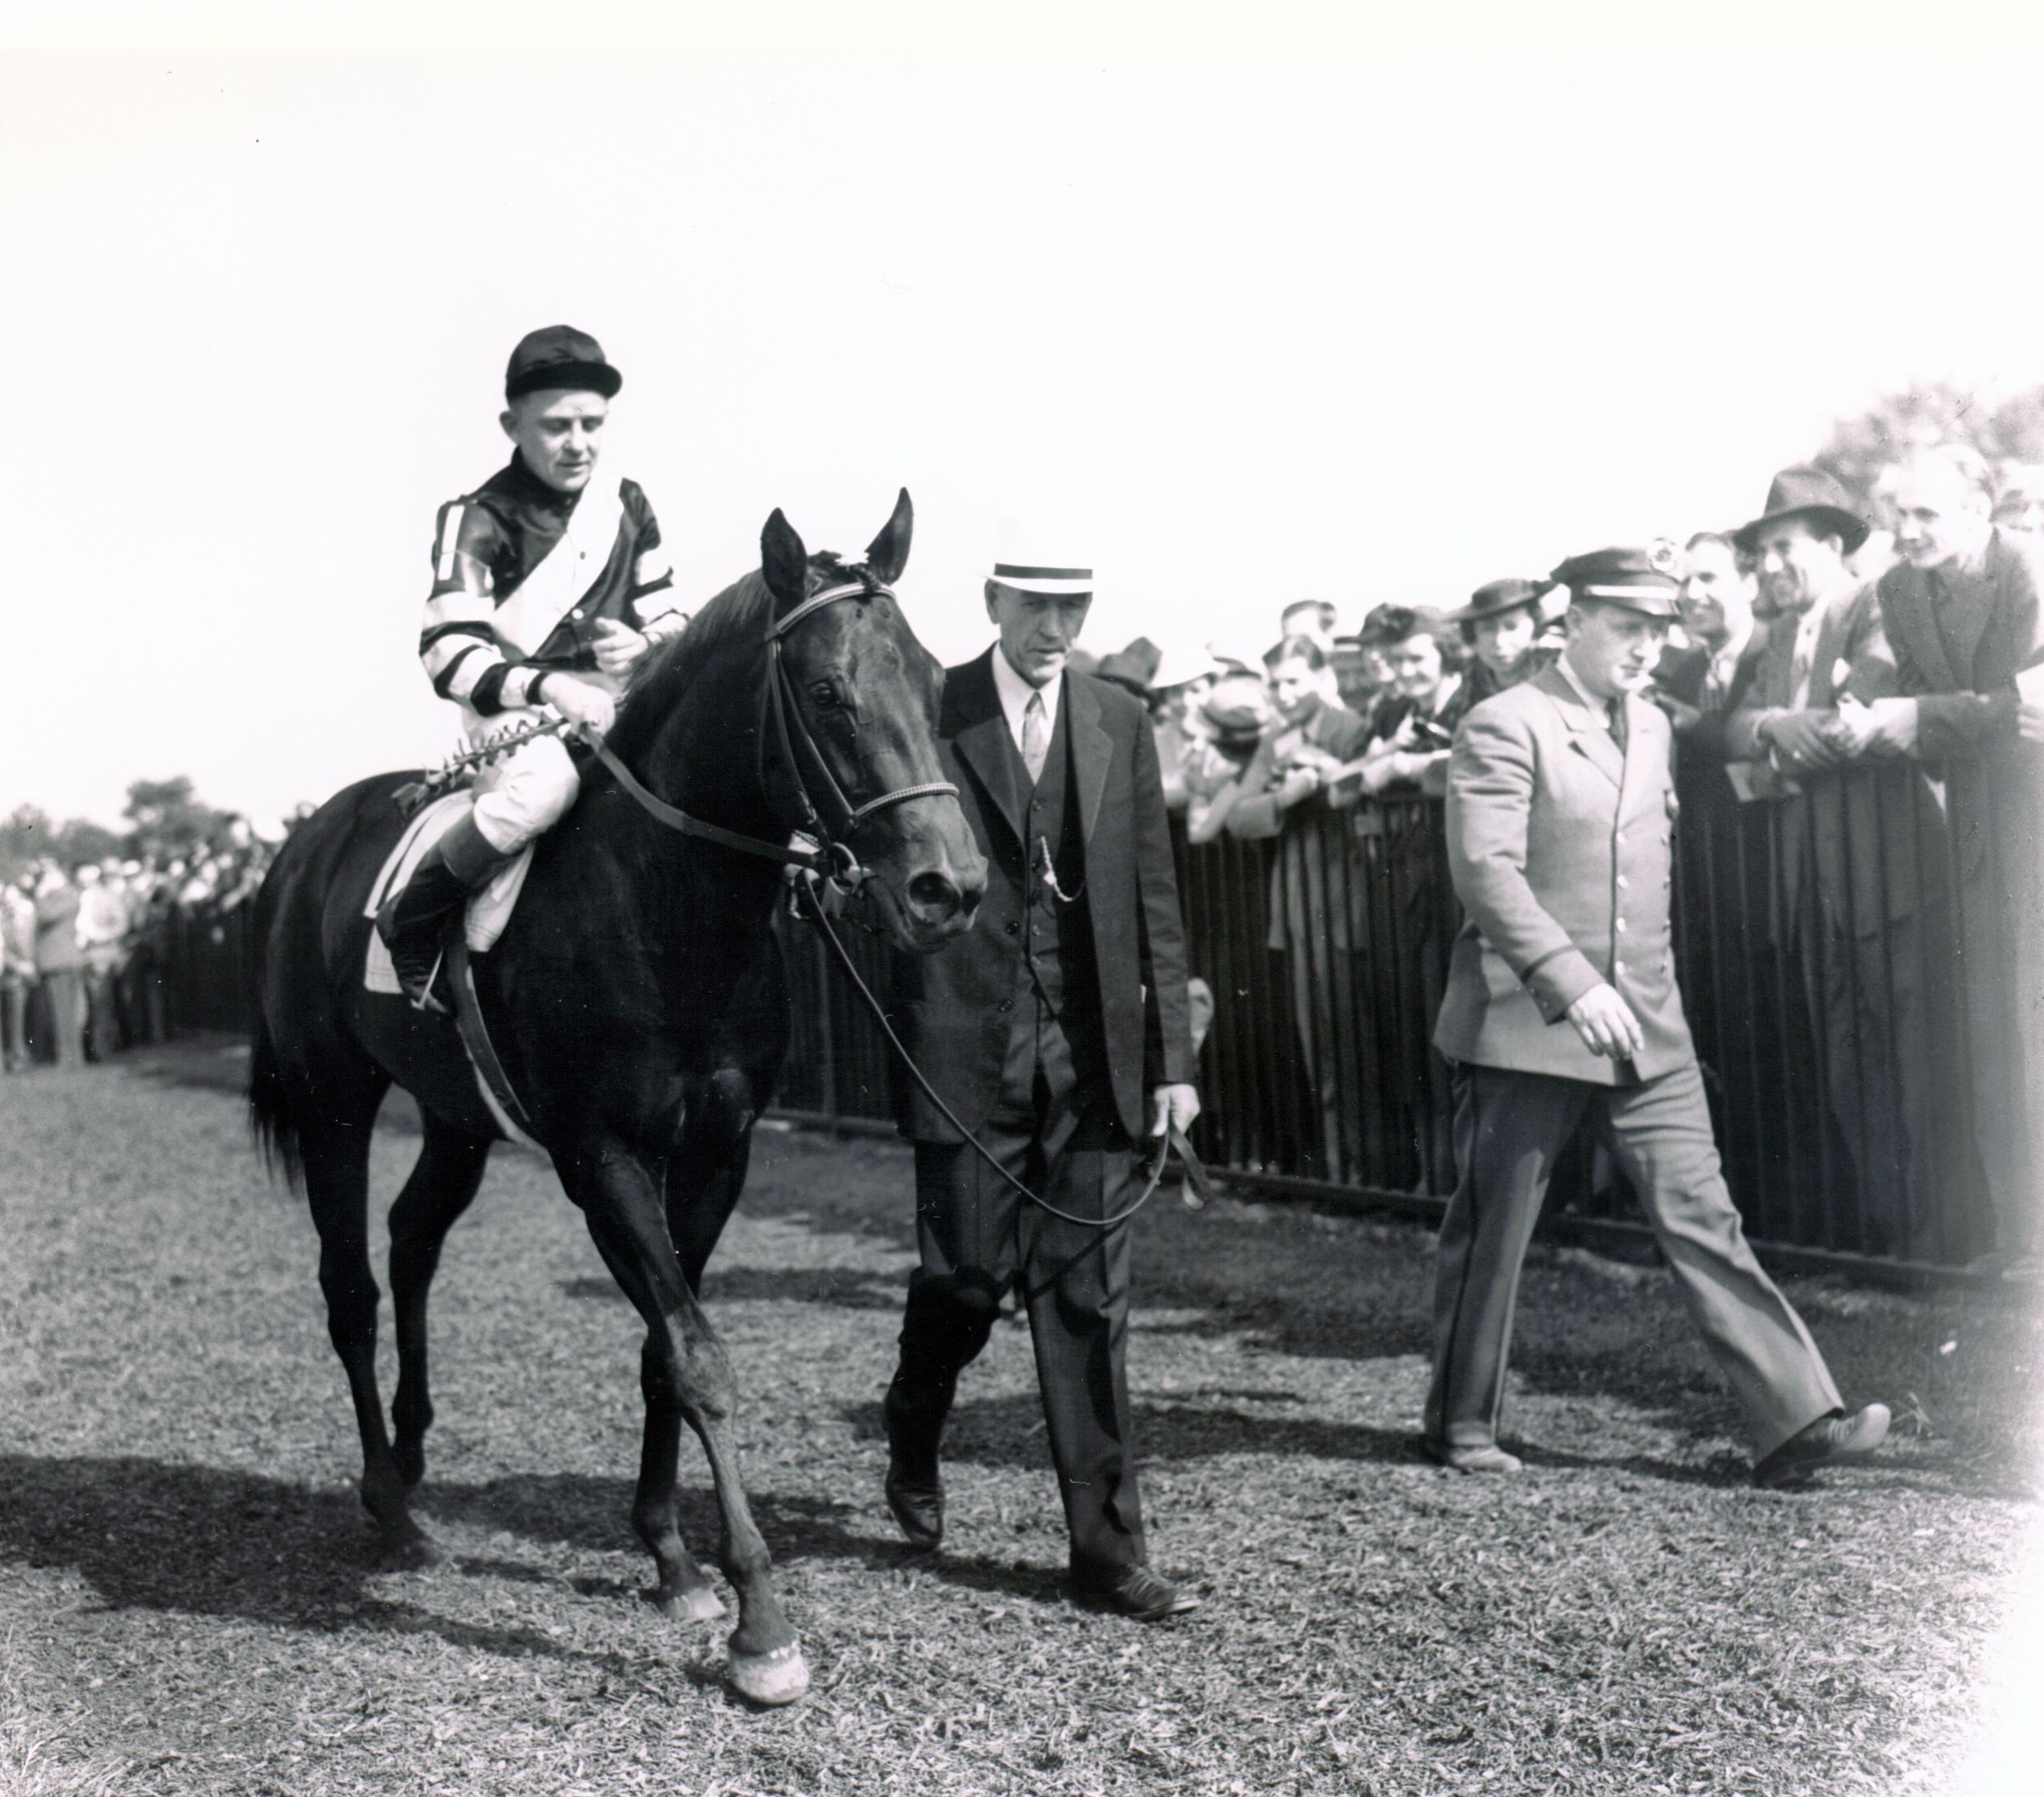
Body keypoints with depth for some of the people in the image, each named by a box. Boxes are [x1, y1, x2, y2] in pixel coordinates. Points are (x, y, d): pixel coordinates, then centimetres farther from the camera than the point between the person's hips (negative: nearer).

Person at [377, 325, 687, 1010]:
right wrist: (545, 685, -27)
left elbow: (668, 616, 17)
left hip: (620, 706, 5)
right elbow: (449, 652, -12)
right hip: (516, 711, -5)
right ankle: (408, 924, -17)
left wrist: (646, 646, -8)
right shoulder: (477, 519, -3)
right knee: (547, 777, -37)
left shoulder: (626, 504, 13)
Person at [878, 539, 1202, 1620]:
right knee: (967, 1275, 2)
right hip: (970, 1048, -3)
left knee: (1089, 1297, 3)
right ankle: (913, 1446, 33)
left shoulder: (1121, 724, 11)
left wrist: (1171, 1057, 7)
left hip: (1095, 1050, 3)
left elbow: (1155, 901, 10)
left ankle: (1107, 1544, 8)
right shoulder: (931, 713, 0)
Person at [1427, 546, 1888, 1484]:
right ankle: (1462, 1426, 20)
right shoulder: (1505, 727, -9)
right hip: (1527, 1023, -5)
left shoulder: (1652, 727, 14)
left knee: (1701, 1218, -1)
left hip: (1645, 1029, 6)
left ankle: (1795, 1417, -4)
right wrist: (1572, 981, -27)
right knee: (1489, 1235, 6)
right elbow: (1485, 869, -19)